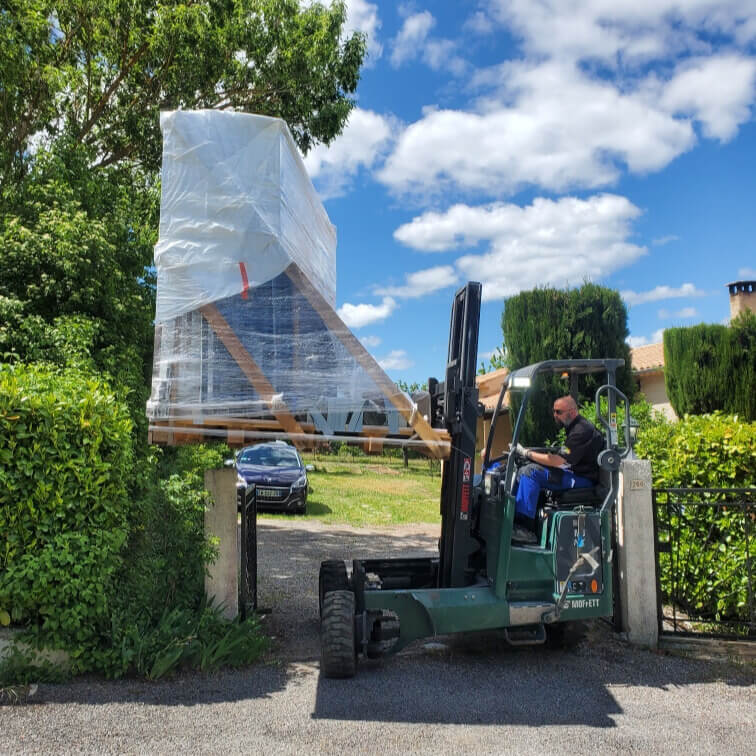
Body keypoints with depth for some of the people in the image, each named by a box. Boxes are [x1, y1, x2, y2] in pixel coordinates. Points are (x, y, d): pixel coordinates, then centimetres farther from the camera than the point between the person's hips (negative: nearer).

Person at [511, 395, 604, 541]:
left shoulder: (582, 430, -17)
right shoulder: (575, 427, 16)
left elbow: (559, 461, -22)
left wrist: (526, 453, -18)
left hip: (582, 479, -11)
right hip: (574, 473, 11)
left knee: (531, 472, -24)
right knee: (522, 471, 6)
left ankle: (525, 528, -26)